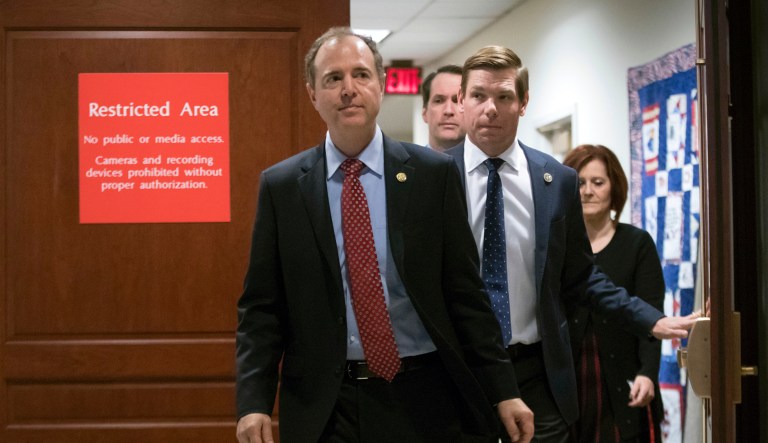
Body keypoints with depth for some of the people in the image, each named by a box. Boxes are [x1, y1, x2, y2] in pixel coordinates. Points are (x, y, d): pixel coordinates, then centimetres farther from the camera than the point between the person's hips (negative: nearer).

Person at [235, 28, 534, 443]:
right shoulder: (280, 186, 2)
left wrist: (503, 391, -1)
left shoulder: (434, 173, 1)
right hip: (323, 407, 0)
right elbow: (261, 307, 2)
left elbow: (466, 293, 2)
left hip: (424, 398, 0)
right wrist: (253, 401, -10)